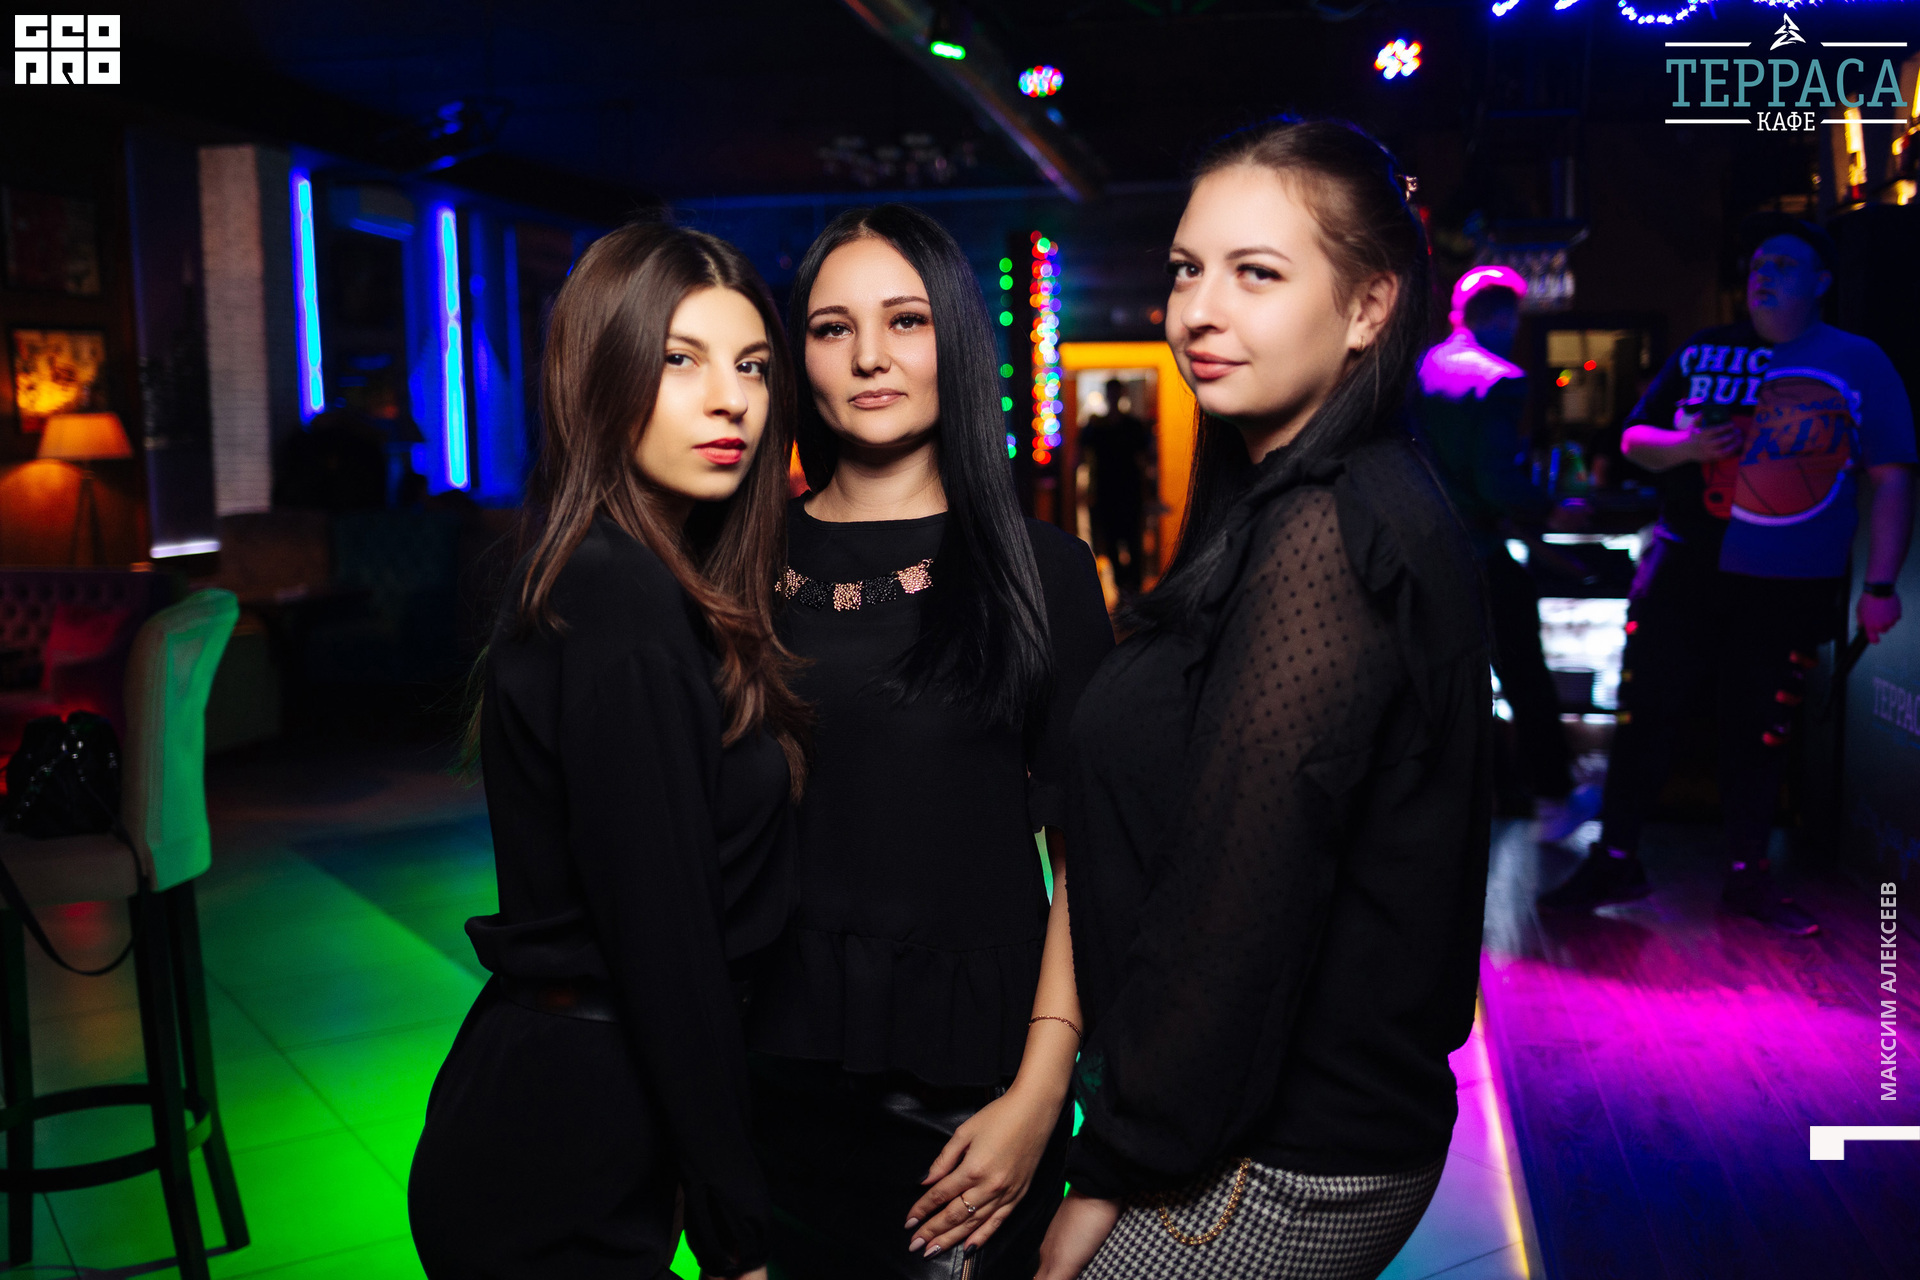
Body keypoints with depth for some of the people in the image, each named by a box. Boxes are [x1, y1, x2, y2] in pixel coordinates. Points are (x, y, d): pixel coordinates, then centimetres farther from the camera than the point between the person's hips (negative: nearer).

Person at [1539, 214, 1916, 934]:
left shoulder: (1860, 363, 3)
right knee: (1646, 710, -1)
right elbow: (1634, 438, 13)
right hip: (1686, 571, 1)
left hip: (1791, 586, -1)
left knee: (1761, 731, 7)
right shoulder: (1703, 354, 8)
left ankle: (1747, 876, 22)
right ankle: (1614, 860, 11)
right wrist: (1682, 447, -10)